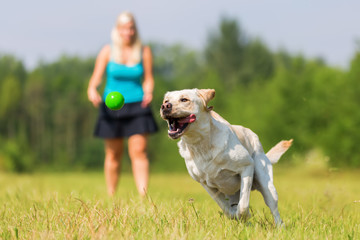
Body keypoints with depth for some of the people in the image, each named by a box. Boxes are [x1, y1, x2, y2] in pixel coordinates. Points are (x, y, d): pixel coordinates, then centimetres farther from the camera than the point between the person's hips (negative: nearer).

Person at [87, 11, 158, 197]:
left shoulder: (144, 51, 2)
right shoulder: (107, 52, 0)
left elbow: (148, 79, 5)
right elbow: (95, 78, -3)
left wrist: (148, 93, -16)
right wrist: (92, 91, -24)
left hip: (137, 107, 0)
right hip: (112, 106, 0)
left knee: (139, 152, -10)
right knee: (113, 155, 7)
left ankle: (144, 197, -16)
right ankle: (111, 198, 20)